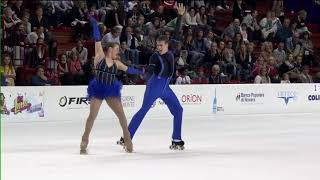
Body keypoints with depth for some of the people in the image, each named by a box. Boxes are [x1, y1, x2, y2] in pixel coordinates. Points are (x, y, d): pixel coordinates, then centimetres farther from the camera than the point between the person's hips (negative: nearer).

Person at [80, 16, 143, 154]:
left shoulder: (116, 63, 11)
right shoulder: (100, 56, -3)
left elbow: (128, 69, 26)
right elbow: (97, 39, -8)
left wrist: (141, 72, 30)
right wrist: (94, 24, -13)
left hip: (111, 90, 5)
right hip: (98, 90, -5)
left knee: (121, 114, -1)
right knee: (92, 115, -12)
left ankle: (127, 140, 11)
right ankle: (84, 142, -4)